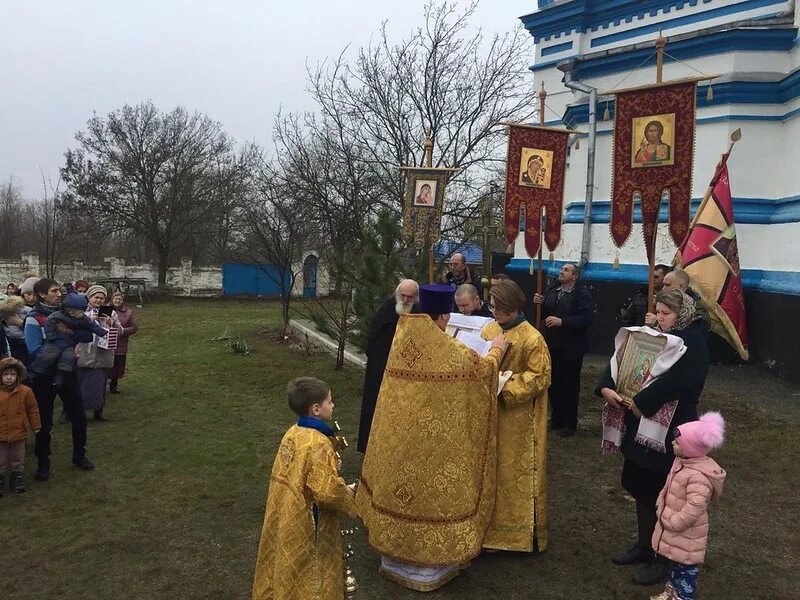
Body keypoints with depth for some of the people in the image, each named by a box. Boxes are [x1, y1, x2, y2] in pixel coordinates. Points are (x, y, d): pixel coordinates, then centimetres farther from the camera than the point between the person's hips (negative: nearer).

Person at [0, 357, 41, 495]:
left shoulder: (25, 391, -9)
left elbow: (33, 410, 0)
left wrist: (36, 426, 5)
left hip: (18, 433, 1)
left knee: (17, 460, 16)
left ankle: (17, 476, 31)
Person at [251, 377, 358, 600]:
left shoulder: (293, 432, -2)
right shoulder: (319, 444, -27)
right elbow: (328, 490, -29)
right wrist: (350, 504, -9)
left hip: (283, 512, 8)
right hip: (306, 518, -8)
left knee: (286, 561, 24)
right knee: (309, 567, 11)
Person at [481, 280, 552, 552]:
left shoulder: (532, 338, -15)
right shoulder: (489, 330, 4)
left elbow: (539, 376, -15)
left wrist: (505, 390, -21)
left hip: (519, 418, -6)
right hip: (491, 412, 6)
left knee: (517, 471, 4)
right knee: (493, 469, 15)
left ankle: (522, 531, 19)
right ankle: (495, 524, 30)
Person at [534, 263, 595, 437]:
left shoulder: (582, 294, -9)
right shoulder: (552, 291, 12)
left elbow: (587, 318, -22)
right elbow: (544, 315, 15)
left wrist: (562, 321, -26)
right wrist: (540, 304, -5)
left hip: (571, 348, -6)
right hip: (552, 345, 6)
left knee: (570, 386, 3)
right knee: (553, 383, 14)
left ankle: (570, 423, 16)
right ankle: (556, 418, 29)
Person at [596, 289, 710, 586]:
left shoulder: (693, 343, -13)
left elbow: (675, 381, -27)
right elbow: (621, 360, 3)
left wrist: (641, 402, -25)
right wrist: (606, 387, -14)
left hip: (670, 432, -7)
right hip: (641, 426, 7)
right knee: (640, 488, 16)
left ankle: (663, 558, 22)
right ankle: (644, 545, 33)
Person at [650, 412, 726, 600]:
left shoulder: (698, 476, -33)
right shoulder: (681, 462, -3)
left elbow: (694, 508, -32)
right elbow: (667, 487, 11)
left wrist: (672, 523, -22)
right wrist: (661, 508, 4)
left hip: (687, 532, -9)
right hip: (672, 525, 9)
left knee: (686, 564, 9)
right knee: (677, 560, 25)